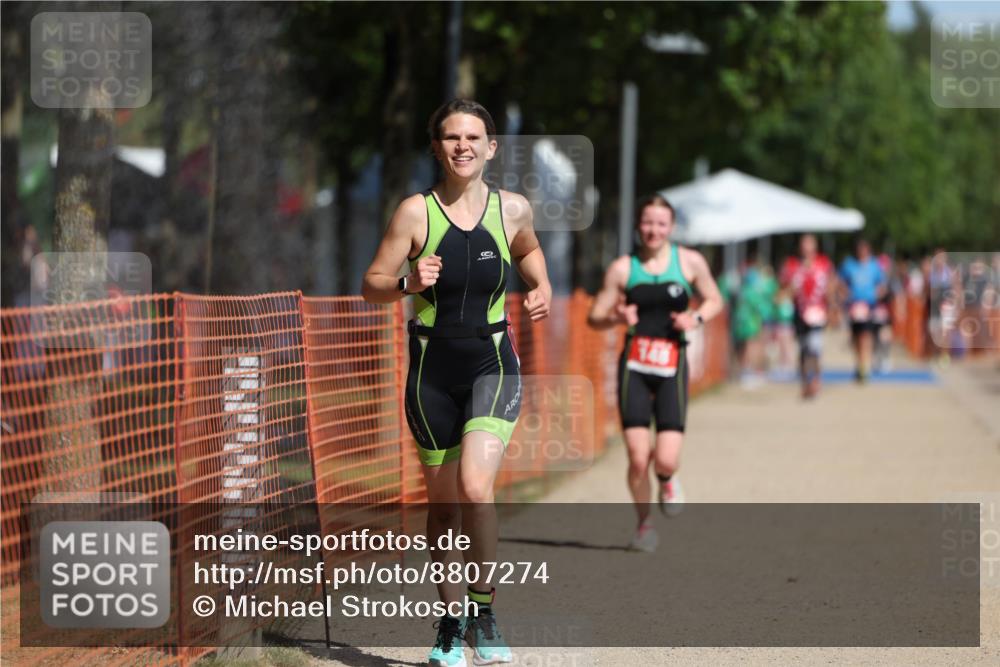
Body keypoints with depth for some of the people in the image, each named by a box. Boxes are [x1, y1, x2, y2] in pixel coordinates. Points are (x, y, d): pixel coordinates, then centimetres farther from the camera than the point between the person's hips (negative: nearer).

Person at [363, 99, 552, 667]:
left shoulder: (512, 209, 0)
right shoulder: (416, 212, -6)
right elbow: (373, 285, -2)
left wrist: (542, 287, 5)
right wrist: (409, 283, -21)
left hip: (493, 366, 0)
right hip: (433, 369, 0)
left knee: (474, 485, -21)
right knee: (443, 502, 8)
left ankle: (483, 610, -8)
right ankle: (451, 619, 25)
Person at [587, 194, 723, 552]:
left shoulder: (690, 262, 2)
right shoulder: (623, 268, 2)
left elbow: (714, 300, 16)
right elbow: (594, 317, 6)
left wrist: (697, 318, -5)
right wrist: (617, 318, -16)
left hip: (671, 366, 0)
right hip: (634, 365, 0)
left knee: (666, 459, -12)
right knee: (638, 458, -7)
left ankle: (667, 480, 26)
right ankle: (644, 524, 18)